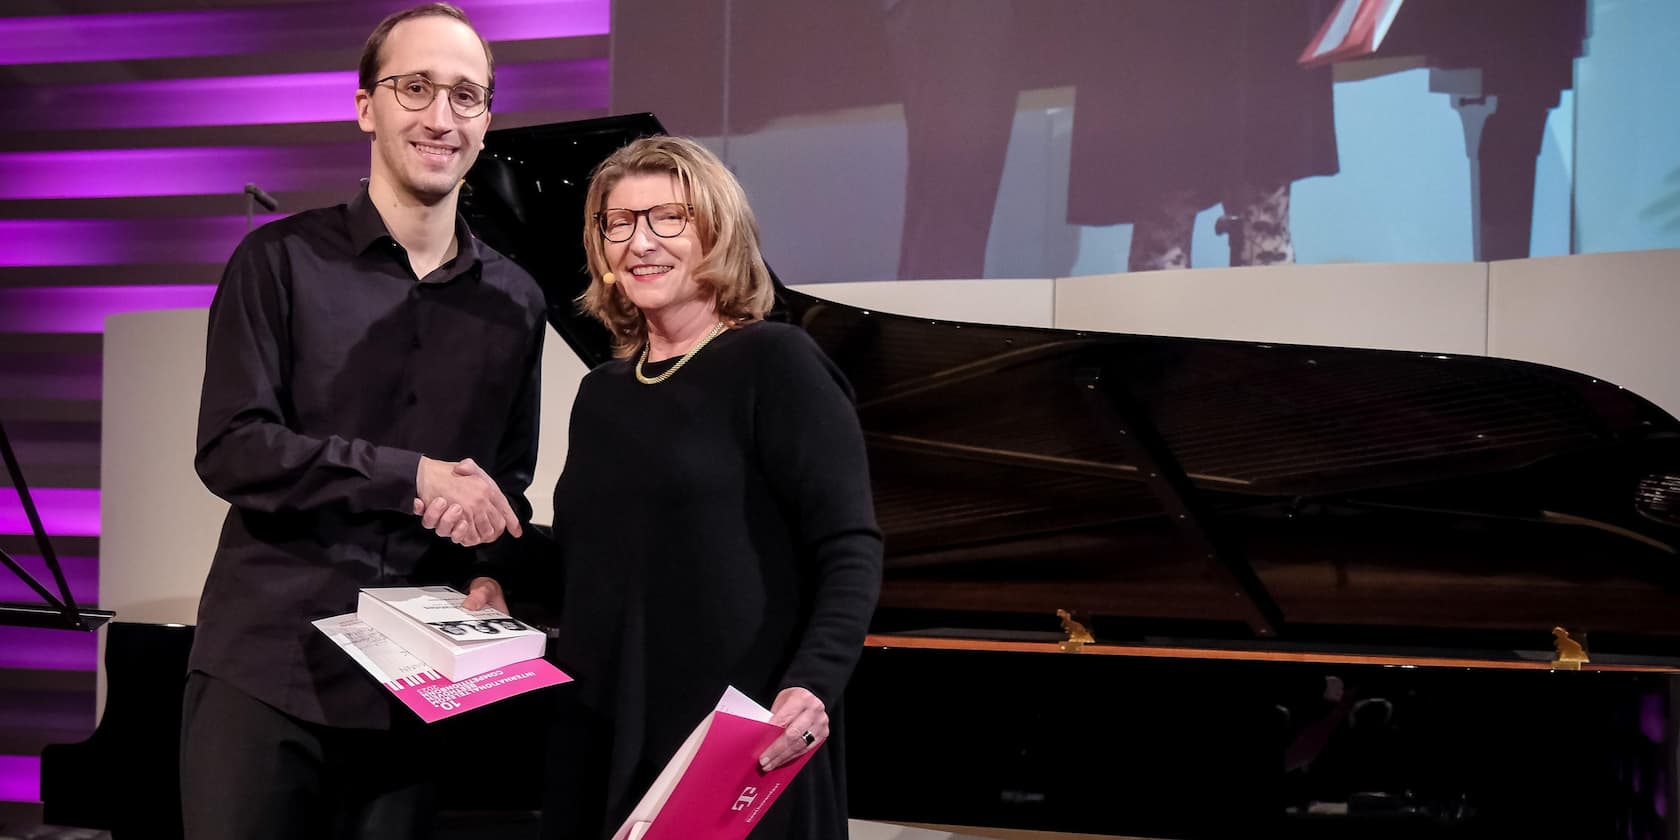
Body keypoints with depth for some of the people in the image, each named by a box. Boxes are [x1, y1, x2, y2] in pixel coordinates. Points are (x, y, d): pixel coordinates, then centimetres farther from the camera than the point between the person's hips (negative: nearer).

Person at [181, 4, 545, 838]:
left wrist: (488, 537, -7)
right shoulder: (283, 260, 0)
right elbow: (230, 449, -9)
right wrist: (415, 477, -15)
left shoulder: (514, 302, 11)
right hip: (265, 665, -3)